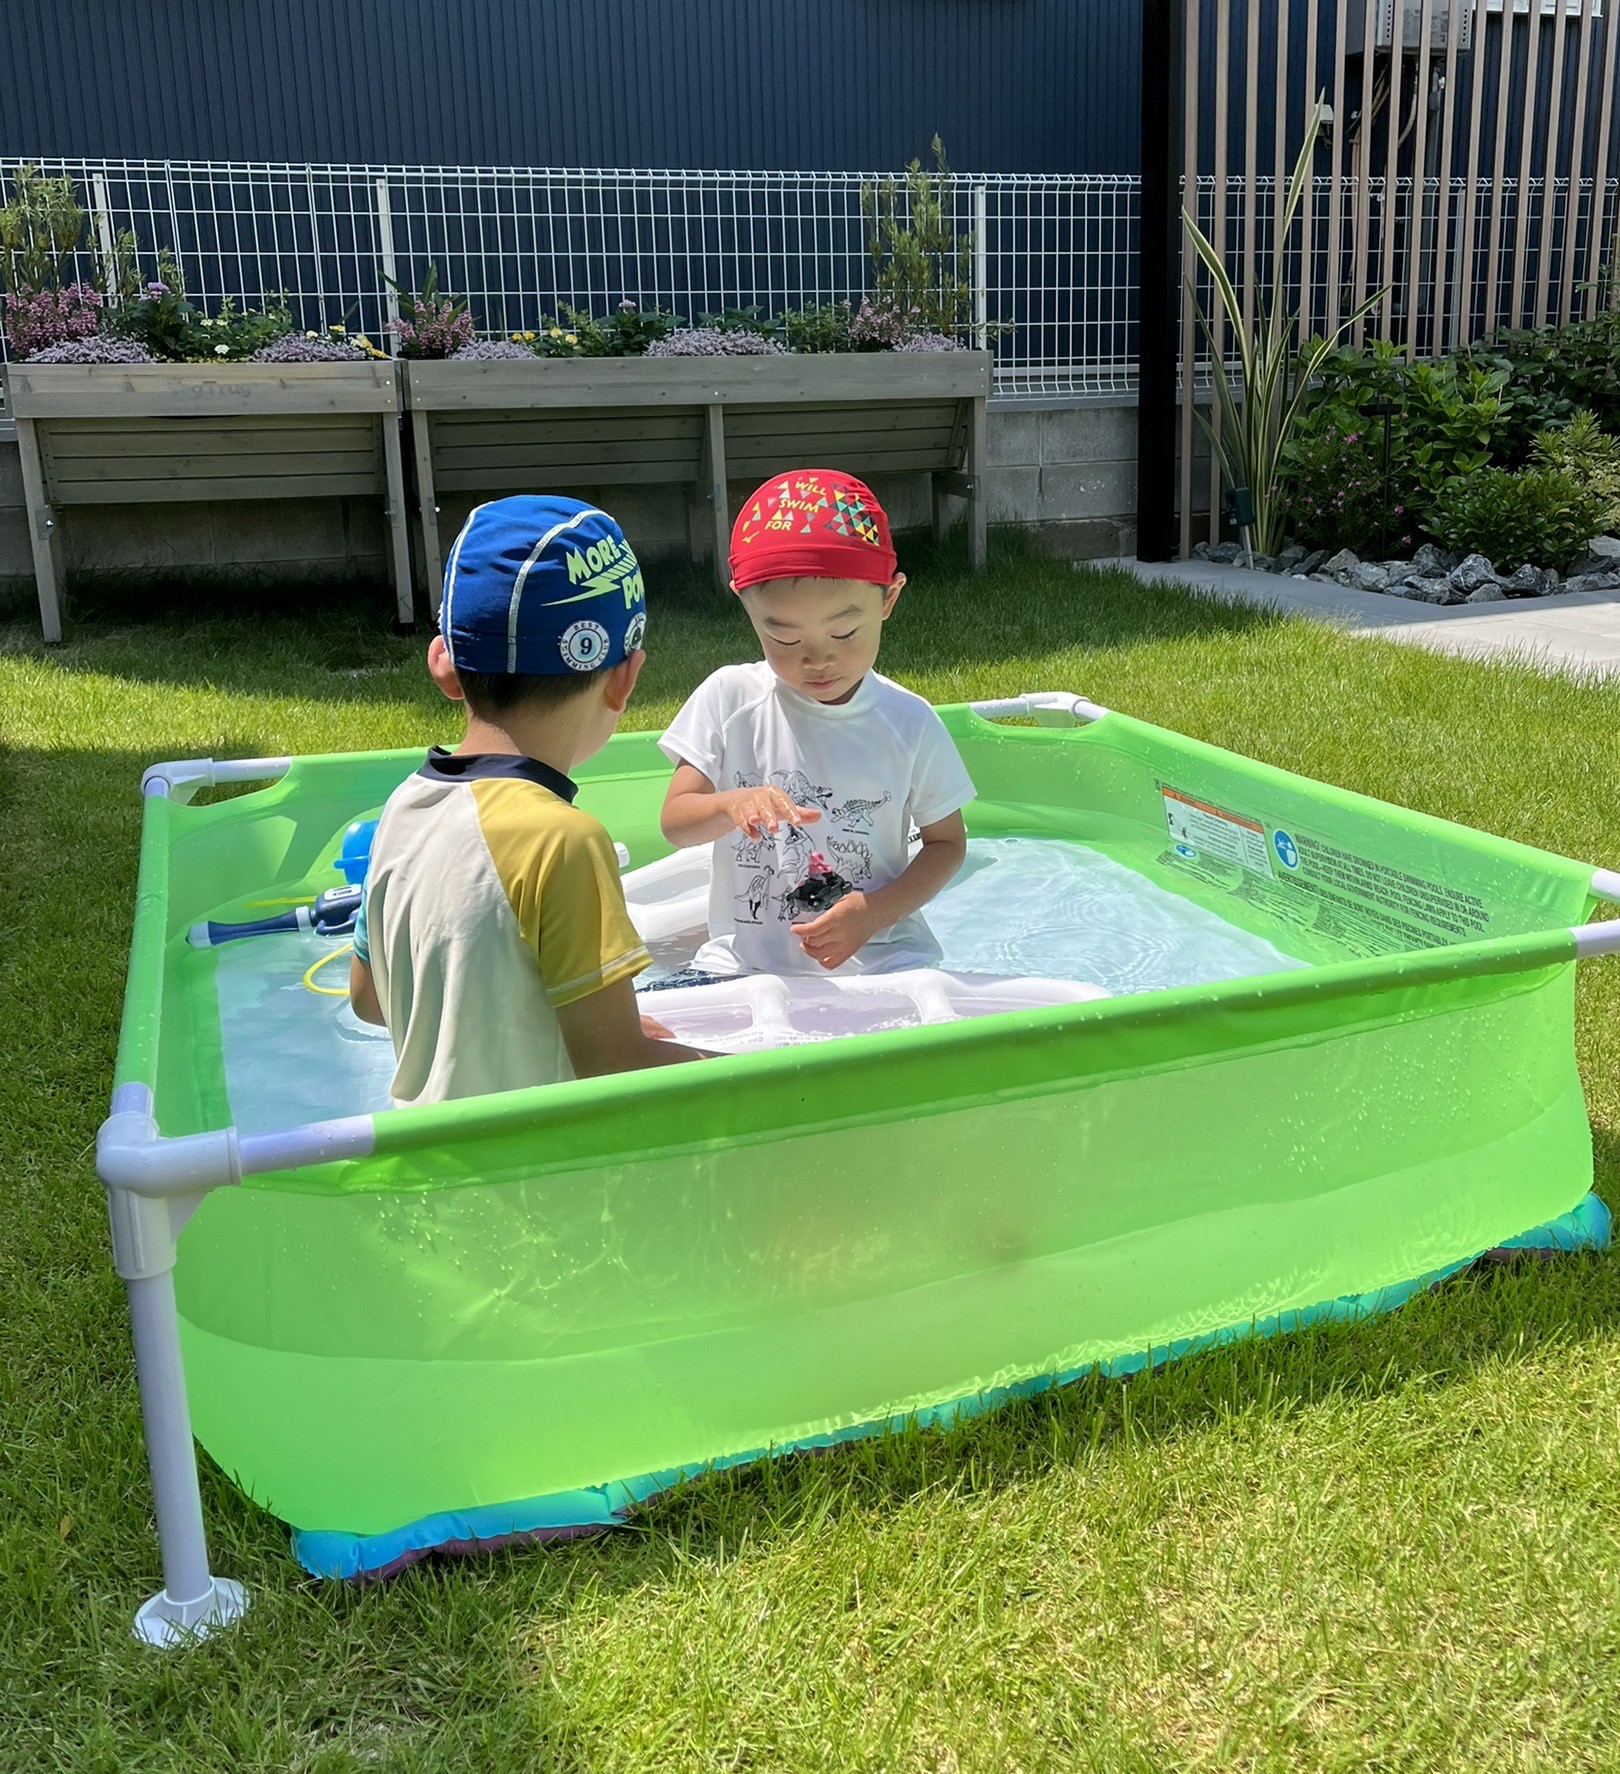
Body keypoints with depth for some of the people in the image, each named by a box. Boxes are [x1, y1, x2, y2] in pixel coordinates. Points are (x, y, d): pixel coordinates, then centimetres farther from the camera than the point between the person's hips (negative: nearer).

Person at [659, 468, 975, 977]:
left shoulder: (909, 724, -3)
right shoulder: (729, 697, -1)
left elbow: (947, 842, 7)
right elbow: (675, 821, -2)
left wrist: (875, 913, -11)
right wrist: (732, 805, -25)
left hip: (876, 964, -1)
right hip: (742, 963, 1)